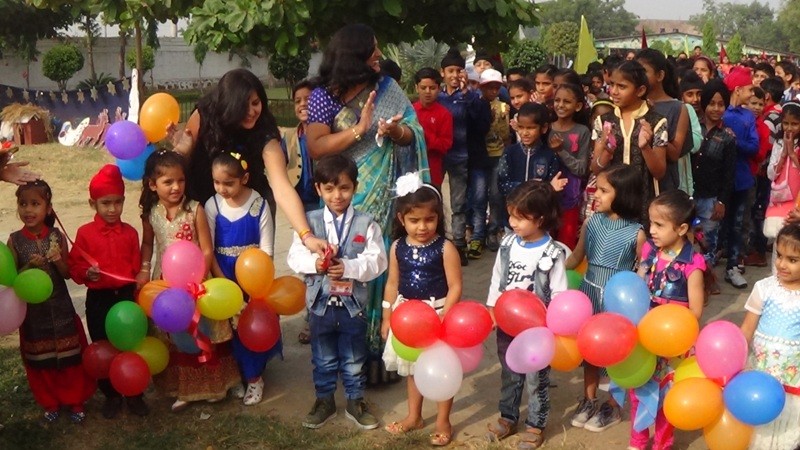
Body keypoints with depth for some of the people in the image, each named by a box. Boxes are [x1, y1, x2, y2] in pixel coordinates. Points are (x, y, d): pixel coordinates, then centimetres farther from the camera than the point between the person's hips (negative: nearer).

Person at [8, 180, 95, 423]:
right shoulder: (15, 240, -9)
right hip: (32, 310, 0)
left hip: (60, 308, 0)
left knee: (70, 356, 9)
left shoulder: (57, 237, -8)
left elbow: (68, 273, -4)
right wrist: (29, 266, -23)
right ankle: (50, 402, 33)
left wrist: (58, 261, -24)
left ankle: (75, 400, 27)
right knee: (41, 360, 14)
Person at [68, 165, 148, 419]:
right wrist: (87, 273, -21)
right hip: (98, 300, -1)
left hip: (126, 296, 1)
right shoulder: (85, 233, -5)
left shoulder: (130, 233, 0)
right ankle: (111, 395, 29)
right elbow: (74, 267, -3)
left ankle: (135, 395, 25)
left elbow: (136, 267, 7)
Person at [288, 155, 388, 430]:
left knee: (354, 359, 15)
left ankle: (356, 402, 32)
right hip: (320, 302, 1)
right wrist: (315, 262, -26)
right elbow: (295, 256, -6)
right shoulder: (309, 221, -3)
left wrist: (348, 267, -26)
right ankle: (324, 401, 35)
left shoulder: (366, 224, -7)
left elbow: (377, 260, -13)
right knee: (323, 359, 17)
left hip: (353, 303, -1)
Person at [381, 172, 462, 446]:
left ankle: (443, 421, 26)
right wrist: (387, 318, 7)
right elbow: (393, 284, 5)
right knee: (412, 368, 20)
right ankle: (414, 416, 39)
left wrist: (443, 316, -23)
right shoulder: (398, 247, -4)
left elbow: (455, 287, -16)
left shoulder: (445, 248, -16)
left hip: (437, 314, -4)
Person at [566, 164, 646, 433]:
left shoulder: (636, 233, -17)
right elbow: (576, 258, 4)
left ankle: (612, 408, 31)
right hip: (590, 293, 4)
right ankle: (589, 401, 36)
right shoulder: (591, 222, -5)